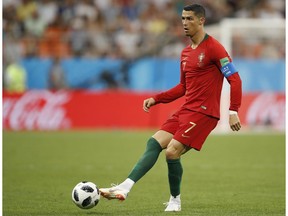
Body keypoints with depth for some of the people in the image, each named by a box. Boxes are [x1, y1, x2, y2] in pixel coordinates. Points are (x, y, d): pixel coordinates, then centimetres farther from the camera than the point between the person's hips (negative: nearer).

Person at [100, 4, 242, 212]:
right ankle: (125, 187, -11)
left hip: (204, 112, -8)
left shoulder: (214, 48, -11)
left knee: (172, 152, -15)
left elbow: (235, 79, -13)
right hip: (186, 109, 8)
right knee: (154, 143, -5)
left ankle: (175, 200, 5)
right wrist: (156, 99, 15)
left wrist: (234, 112, -20)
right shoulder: (186, 52, 16)